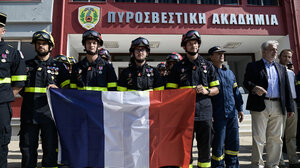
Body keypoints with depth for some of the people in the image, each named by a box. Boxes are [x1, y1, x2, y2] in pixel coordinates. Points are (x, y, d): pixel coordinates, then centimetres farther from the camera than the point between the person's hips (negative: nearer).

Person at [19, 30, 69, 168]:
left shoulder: (58, 67, 10)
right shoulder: (27, 65, 16)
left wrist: (57, 89, -11)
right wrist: (22, 92, 2)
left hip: (49, 112, -2)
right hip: (29, 113, 2)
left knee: (50, 147, 2)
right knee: (27, 147, 9)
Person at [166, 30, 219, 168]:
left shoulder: (207, 65, 14)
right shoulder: (178, 67, 10)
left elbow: (216, 89, 13)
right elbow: (171, 91, 9)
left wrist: (206, 91, -7)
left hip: (204, 111, 2)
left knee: (205, 147, 9)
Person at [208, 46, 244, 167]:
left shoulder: (230, 73, 17)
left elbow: (236, 92, 19)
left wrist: (240, 109, 14)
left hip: (232, 113, 6)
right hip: (218, 115, -6)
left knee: (234, 142, 11)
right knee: (218, 143, 1)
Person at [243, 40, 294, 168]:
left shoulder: (281, 68, 20)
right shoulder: (253, 66, 7)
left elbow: (287, 89, 16)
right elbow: (246, 82, -3)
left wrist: (290, 107, 10)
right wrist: (254, 88, -25)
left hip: (278, 107, 5)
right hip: (260, 106, -4)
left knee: (276, 138, 9)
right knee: (258, 138, -2)